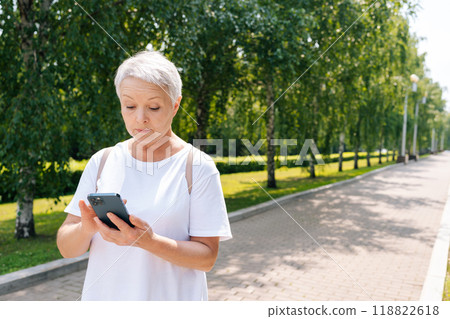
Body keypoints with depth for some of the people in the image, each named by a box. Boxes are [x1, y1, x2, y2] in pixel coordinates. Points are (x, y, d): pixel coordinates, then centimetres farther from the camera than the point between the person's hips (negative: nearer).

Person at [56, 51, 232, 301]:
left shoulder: (198, 167, -11)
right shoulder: (101, 162, -1)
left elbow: (207, 257, -12)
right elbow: (66, 249, -1)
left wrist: (148, 241, -26)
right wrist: (86, 228, -22)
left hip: (172, 297, -2)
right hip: (102, 295, 3)